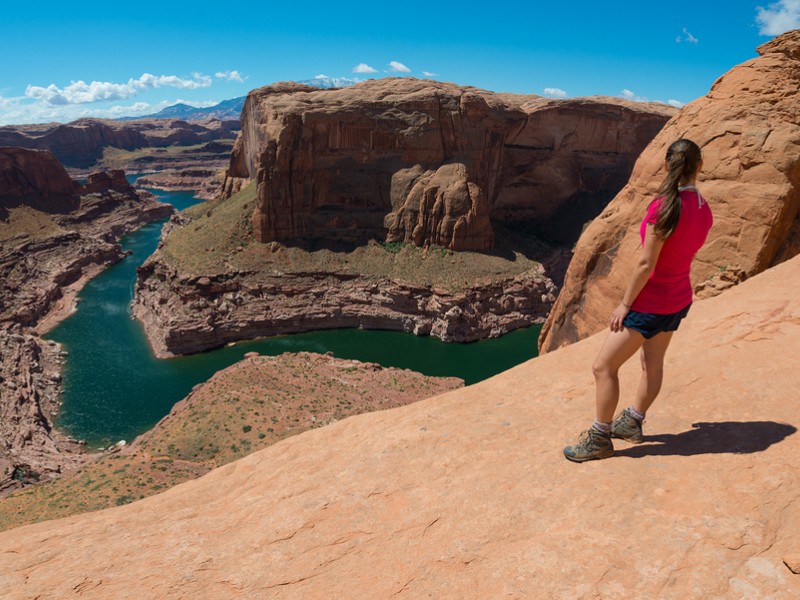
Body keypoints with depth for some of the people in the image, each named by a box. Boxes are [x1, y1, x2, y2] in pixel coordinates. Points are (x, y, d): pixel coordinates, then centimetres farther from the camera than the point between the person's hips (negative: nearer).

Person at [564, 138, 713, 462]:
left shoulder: (664, 207, -26)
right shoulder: (704, 210, -2)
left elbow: (646, 264, -23)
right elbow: (684, 250, 8)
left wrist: (624, 304, -15)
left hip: (650, 304, -9)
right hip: (679, 299, 9)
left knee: (603, 367, 2)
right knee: (653, 364, 22)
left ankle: (599, 439, 14)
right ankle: (631, 423, 41)